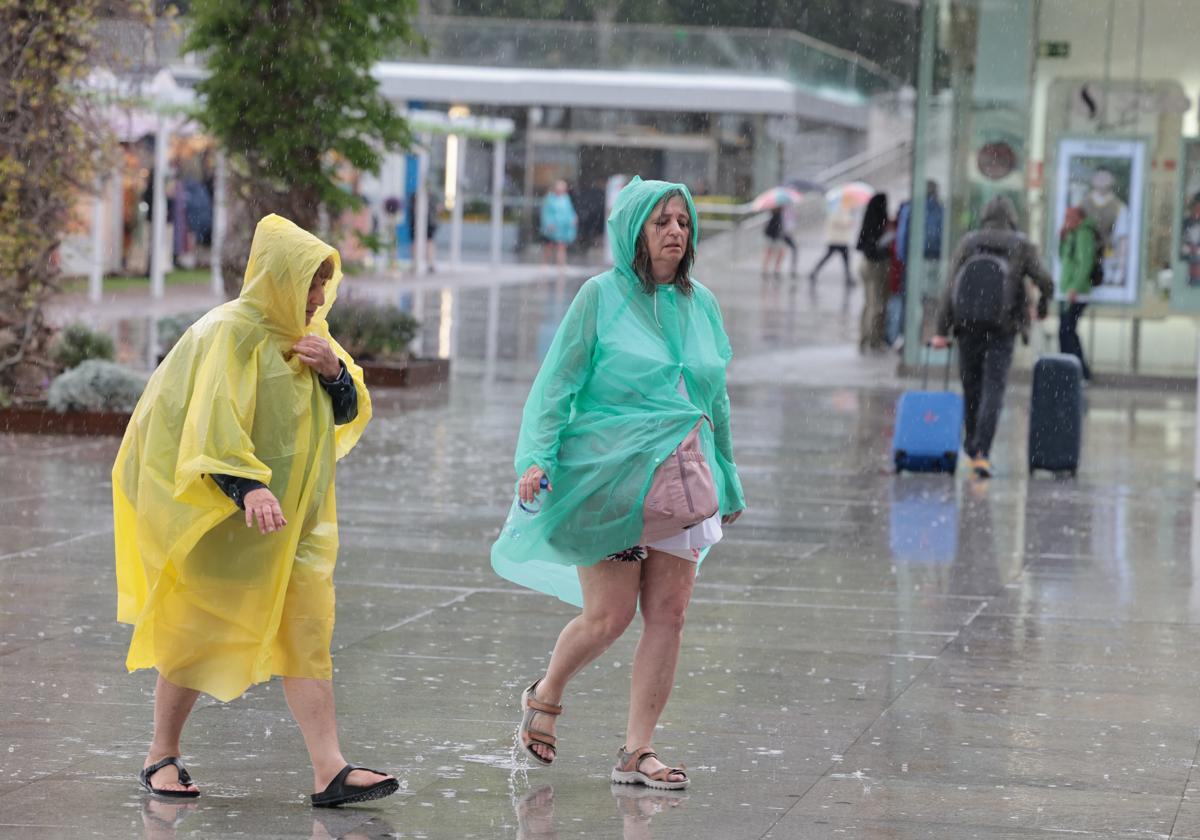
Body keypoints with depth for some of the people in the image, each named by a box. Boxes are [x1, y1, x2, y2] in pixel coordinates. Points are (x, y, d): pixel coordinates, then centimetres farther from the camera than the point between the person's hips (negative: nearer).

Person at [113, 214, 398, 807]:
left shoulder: (307, 336, 8)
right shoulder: (230, 334, -16)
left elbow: (351, 414, 11)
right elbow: (212, 420, -26)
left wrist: (336, 372, -11)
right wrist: (248, 488, -40)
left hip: (292, 517, 7)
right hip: (219, 513, -7)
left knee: (307, 630, -4)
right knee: (201, 630, 3)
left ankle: (329, 770, -10)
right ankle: (162, 757, 21)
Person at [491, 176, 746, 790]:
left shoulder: (701, 304, 11)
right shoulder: (602, 296, -4)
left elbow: (716, 401, 19)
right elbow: (557, 382, -6)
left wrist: (728, 482, 22)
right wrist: (537, 457, -19)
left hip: (680, 478, 5)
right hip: (609, 474, -5)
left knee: (668, 615, -1)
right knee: (609, 614, -5)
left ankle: (637, 752, 7)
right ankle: (544, 698, 24)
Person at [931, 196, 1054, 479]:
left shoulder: (968, 243, 3)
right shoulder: (1022, 246, 2)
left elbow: (951, 288, -3)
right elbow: (1045, 282, -4)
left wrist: (941, 331, -2)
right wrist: (1042, 308, 18)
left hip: (969, 325, 2)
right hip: (1003, 328, -1)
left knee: (971, 387, 16)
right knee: (993, 391, -3)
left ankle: (972, 447, 31)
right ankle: (981, 453, -17)